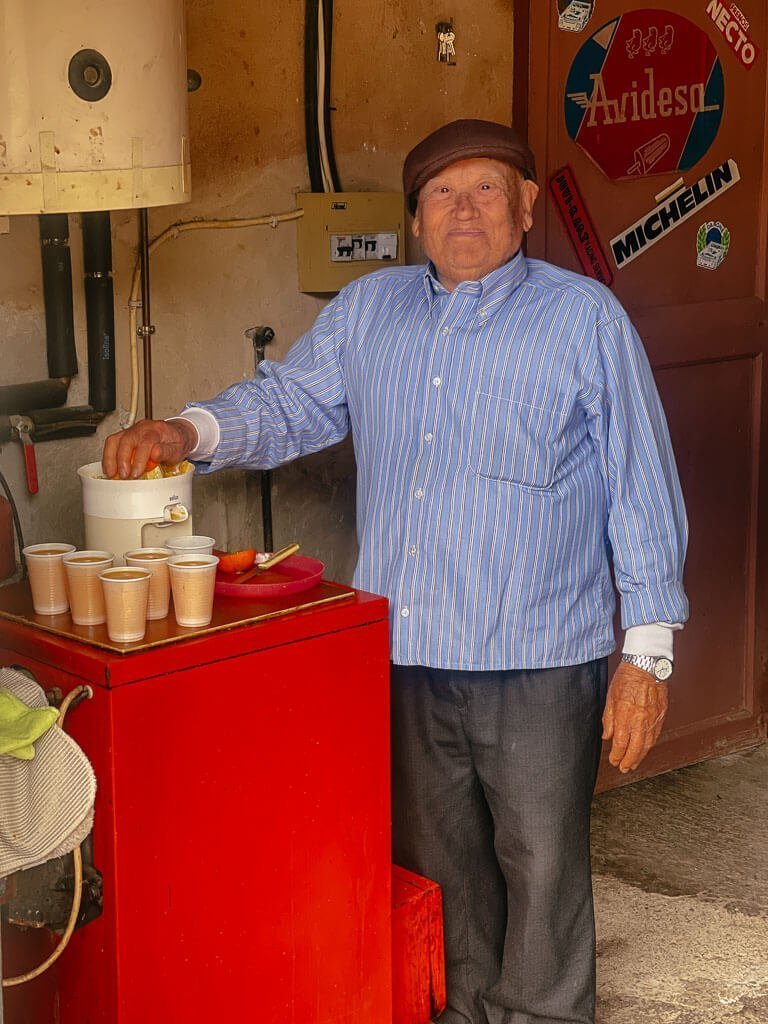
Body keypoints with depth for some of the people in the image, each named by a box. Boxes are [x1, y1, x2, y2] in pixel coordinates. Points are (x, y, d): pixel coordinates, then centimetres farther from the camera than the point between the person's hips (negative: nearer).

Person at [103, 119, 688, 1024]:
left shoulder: (584, 317, -4)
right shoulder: (366, 310, 9)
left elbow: (641, 491, -5)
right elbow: (289, 402, 13)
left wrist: (646, 655, -8)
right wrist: (186, 432, -9)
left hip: (537, 658, -4)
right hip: (405, 649, 4)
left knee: (541, 862, 6)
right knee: (439, 856, 19)